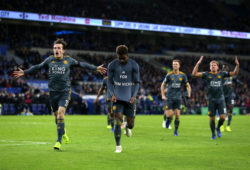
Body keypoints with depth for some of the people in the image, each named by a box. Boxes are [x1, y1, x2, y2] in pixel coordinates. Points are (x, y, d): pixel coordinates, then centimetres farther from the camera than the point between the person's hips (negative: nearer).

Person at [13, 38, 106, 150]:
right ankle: (63, 133, 39)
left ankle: (59, 141, -14)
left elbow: (81, 64, 13)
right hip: (53, 91, 3)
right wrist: (24, 72, 12)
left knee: (60, 113, -18)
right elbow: (37, 67, 15)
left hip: (65, 91, -3)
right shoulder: (49, 60, 4)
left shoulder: (68, 60, 1)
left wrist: (96, 69, 15)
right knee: (56, 115, 9)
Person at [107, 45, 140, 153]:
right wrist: (112, 94, -8)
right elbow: (110, 81, 7)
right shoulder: (112, 65, 0)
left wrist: (134, 96, -10)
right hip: (117, 98, 0)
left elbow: (136, 82, 3)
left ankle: (128, 128, 40)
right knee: (117, 121, -14)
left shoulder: (134, 65, -1)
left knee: (131, 124, 1)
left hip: (129, 98, 1)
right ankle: (118, 146, -4)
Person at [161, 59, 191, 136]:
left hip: (178, 98, 1)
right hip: (169, 98, -1)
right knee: (169, 115, -11)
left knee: (177, 115, -5)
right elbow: (163, 85, 8)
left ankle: (176, 131, 12)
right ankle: (168, 119, 26)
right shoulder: (169, 75, -2)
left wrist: (189, 94, -6)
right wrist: (163, 95, -3)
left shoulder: (183, 75, 3)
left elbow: (188, 85, 10)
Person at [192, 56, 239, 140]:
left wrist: (237, 65, -8)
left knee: (222, 117, -8)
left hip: (220, 99, 1)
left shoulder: (221, 74, 6)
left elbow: (234, 73, 8)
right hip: (211, 100, -1)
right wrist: (198, 64, -17)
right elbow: (194, 74, -8)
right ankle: (213, 134, 22)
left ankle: (218, 128, 23)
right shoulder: (207, 74, 1)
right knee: (212, 118, 2)